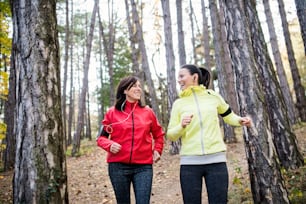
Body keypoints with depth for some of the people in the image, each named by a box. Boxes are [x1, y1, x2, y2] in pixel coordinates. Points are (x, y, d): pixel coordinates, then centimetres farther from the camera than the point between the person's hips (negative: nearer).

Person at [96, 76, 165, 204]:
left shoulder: (147, 112, 8)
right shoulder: (112, 113, 2)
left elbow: (159, 134, 22)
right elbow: (101, 137, 8)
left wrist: (157, 150, 8)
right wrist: (110, 145, -12)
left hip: (143, 166, 1)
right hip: (118, 166, 0)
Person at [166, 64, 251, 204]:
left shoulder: (213, 96, 6)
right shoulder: (178, 103, 5)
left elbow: (227, 115, 23)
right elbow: (170, 135, 5)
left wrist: (239, 120, 3)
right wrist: (182, 126, -15)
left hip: (216, 159, 0)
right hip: (189, 162, 0)